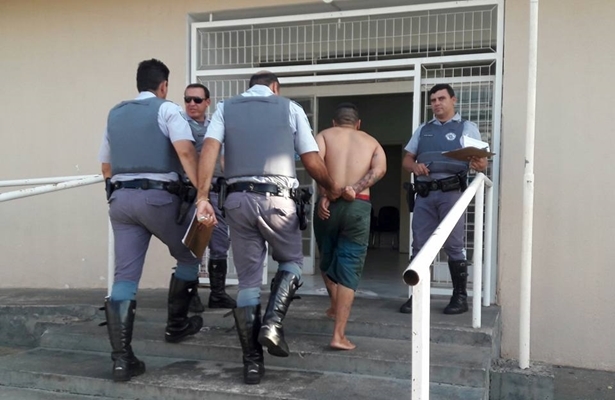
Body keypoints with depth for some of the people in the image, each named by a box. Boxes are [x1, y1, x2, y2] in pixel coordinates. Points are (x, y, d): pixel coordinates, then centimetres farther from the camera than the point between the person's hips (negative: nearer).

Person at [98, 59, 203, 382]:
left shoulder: (115, 114, 20)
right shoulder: (167, 110, 1)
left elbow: (106, 166, 24)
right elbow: (185, 151, -17)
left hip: (120, 199, 5)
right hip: (158, 197, -5)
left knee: (124, 277, 4)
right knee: (188, 257, 18)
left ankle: (121, 358, 1)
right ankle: (176, 325, 27)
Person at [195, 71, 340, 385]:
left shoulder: (226, 108, 15)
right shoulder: (290, 108, 12)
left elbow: (209, 149, -3)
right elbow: (312, 162, 8)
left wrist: (202, 197, -10)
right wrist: (332, 189, 26)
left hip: (238, 199, 2)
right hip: (277, 199, -2)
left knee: (248, 281, 11)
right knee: (291, 261, 23)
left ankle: (252, 362, 14)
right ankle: (272, 323, 1)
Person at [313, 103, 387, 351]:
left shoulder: (325, 135, 15)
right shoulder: (371, 142, 19)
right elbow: (379, 169, -4)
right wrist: (354, 189, -9)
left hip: (330, 205, 0)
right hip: (359, 207, 0)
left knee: (327, 260, 23)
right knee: (349, 268, 3)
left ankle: (336, 306, 43)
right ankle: (339, 335, -1)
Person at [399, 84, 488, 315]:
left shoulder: (467, 128, 10)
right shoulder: (423, 130, 21)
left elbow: (481, 160, 2)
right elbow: (407, 159, 18)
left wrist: (479, 164, -23)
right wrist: (415, 166, -6)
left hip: (451, 192, -4)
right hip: (424, 194, 4)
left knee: (454, 246, -2)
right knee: (419, 246, 3)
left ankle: (460, 296, 7)